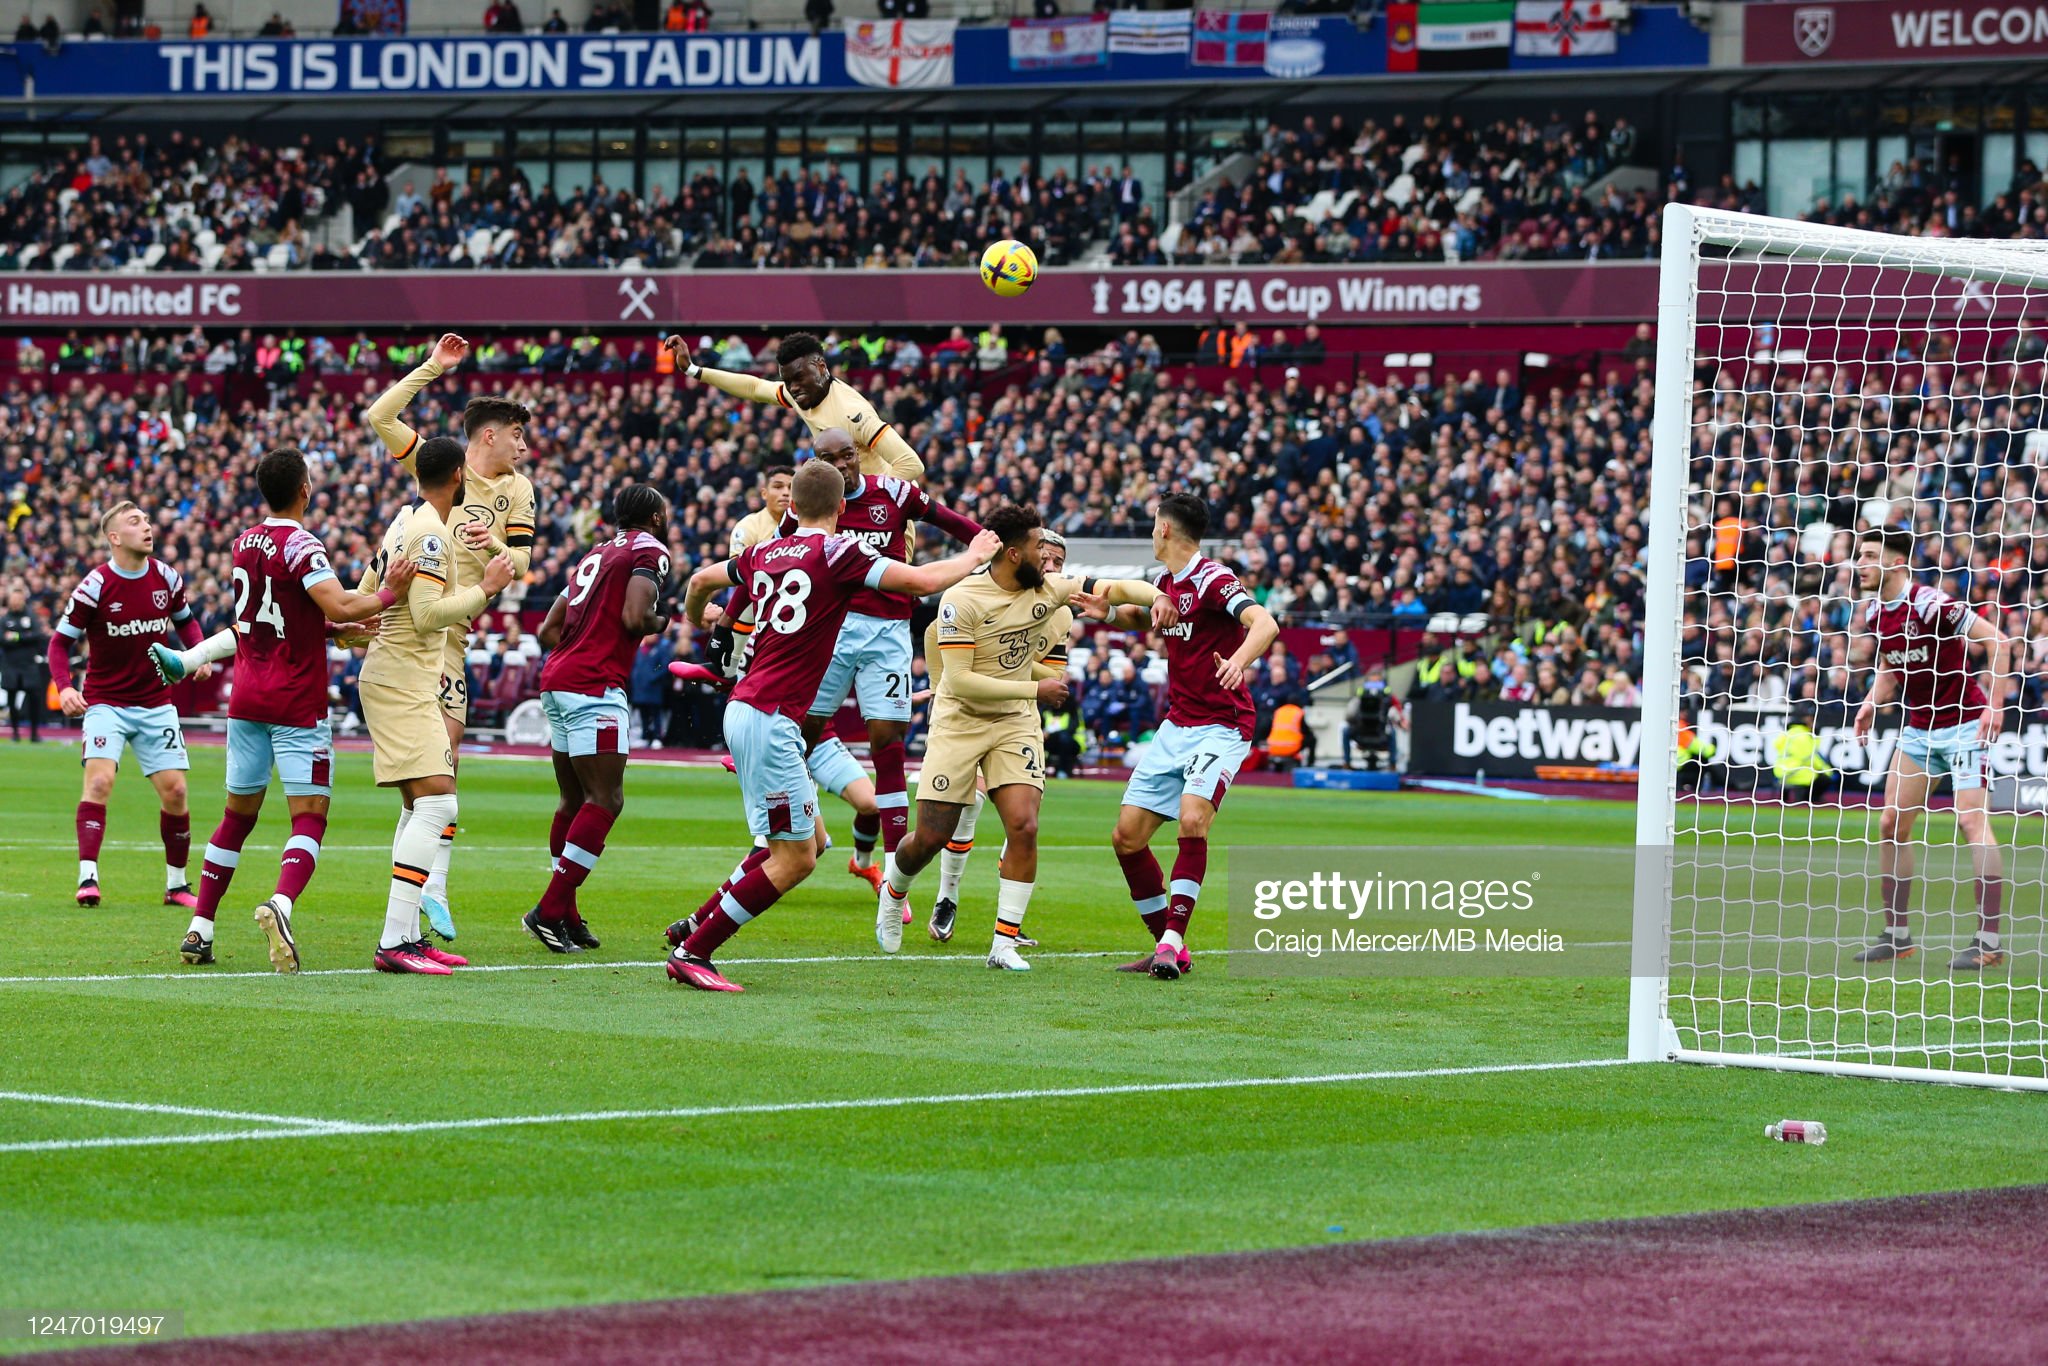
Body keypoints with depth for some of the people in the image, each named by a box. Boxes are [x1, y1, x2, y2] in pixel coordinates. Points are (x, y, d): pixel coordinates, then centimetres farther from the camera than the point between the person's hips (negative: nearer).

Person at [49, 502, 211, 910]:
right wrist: (64, 687, -23)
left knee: (174, 791, 0)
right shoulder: (94, 587, -12)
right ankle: (87, 878, -23)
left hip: (156, 704, 4)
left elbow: (185, 621, 19)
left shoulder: (167, 579, 0)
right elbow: (60, 641, -6)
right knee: (100, 780, -22)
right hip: (106, 703, -4)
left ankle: (177, 884, 15)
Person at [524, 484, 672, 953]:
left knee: (574, 800, 15)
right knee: (605, 800, -8)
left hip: (555, 682, 9)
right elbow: (634, 618, -16)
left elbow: (548, 630, 23)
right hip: (593, 687, -9)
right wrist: (660, 623, 4)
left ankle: (566, 916, 17)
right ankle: (550, 910, -15)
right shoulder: (649, 550, -1)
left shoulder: (593, 556, 24)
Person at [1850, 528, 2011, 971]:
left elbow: (1997, 641, -20)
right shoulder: (1875, 614, 4)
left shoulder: (1929, 604, -20)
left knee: (1973, 820, -14)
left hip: (1963, 724, -8)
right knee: (1891, 823, 4)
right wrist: (1872, 702, 6)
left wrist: (1995, 704, -23)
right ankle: (1897, 934, 13)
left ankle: (1990, 942, -15)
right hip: (1918, 730, 8)